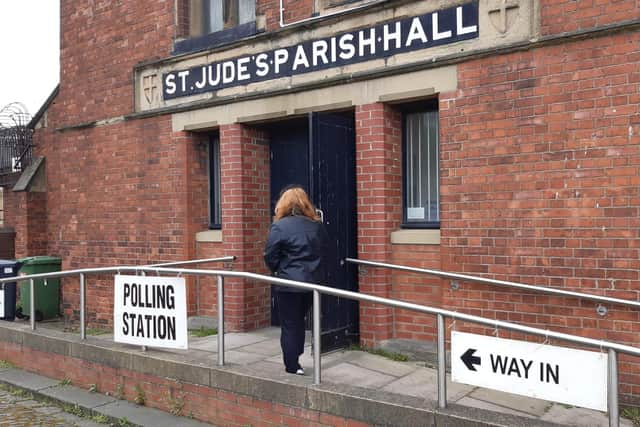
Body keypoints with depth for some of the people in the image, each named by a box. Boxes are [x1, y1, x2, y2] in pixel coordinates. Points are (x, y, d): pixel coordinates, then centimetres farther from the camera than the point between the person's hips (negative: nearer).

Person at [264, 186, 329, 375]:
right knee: (299, 321, 21)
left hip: (289, 283, -5)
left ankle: (293, 368, 13)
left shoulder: (279, 226, -12)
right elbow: (324, 249, 11)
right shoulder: (317, 225, 3)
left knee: (289, 326, 7)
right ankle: (294, 361, 28)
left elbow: (270, 256, -9)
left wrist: (278, 271, 9)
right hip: (313, 281, 5)